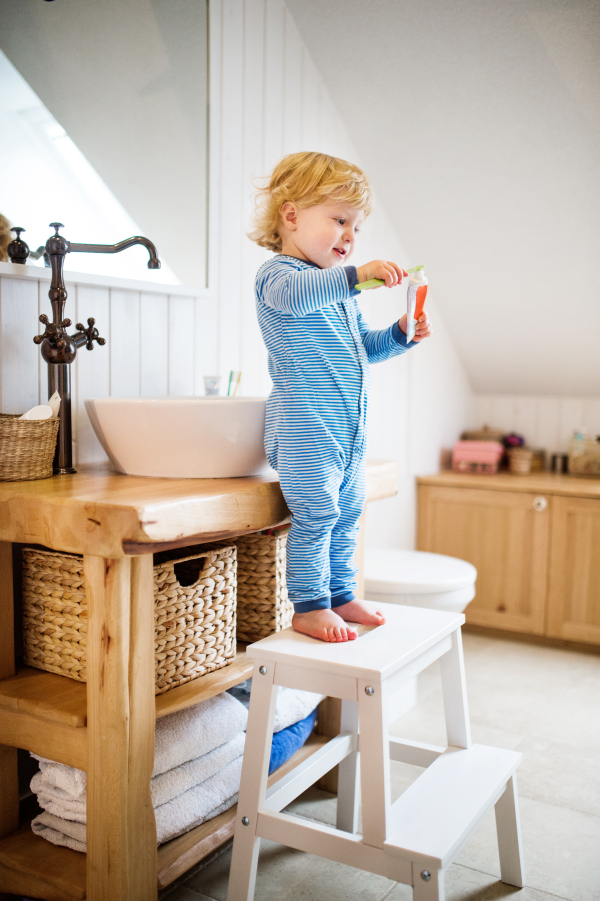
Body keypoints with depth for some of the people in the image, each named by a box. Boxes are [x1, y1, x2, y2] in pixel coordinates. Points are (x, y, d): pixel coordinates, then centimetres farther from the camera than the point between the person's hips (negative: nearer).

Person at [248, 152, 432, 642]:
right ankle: (309, 606, 4)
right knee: (316, 514, -9)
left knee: (347, 512, 15)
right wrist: (355, 274, -45)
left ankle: (340, 595, 28)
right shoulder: (278, 273, -8)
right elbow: (294, 294, -34)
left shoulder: (341, 290, 22)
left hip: (350, 427, 9)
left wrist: (399, 334, 9)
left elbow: (362, 347, 27)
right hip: (305, 424, -9)